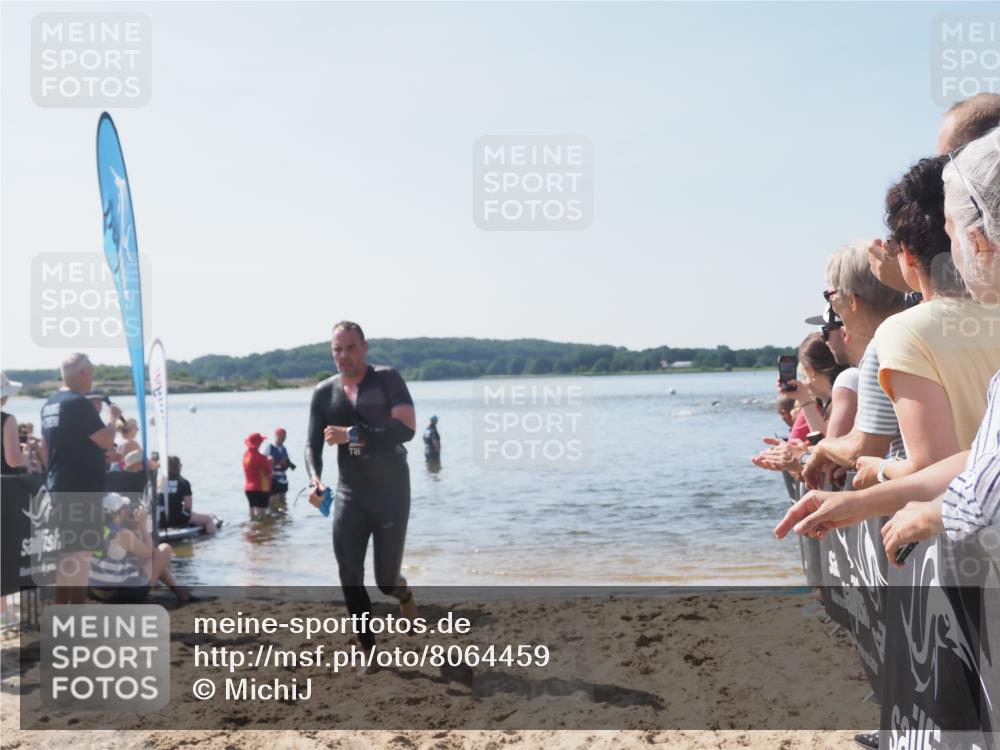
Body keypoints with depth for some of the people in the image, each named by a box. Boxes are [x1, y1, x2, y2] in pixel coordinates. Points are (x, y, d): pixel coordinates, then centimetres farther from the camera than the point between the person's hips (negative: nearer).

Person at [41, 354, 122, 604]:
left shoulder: (50, 404, 13)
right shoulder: (78, 403, -17)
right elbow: (106, 441, -18)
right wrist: (113, 417, -2)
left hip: (59, 488, 10)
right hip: (80, 490, -10)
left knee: (65, 550, 15)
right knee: (79, 551, -6)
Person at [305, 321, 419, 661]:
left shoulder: (387, 379, -9)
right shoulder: (323, 393, 3)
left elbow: (406, 429, -22)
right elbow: (313, 445, 3)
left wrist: (352, 435, -25)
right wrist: (315, 479, -18)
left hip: (391, 492, -3)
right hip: (349, 494, 3)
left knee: (386, 580, 4)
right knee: (349, 577, -6)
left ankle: (404, 594, 42)